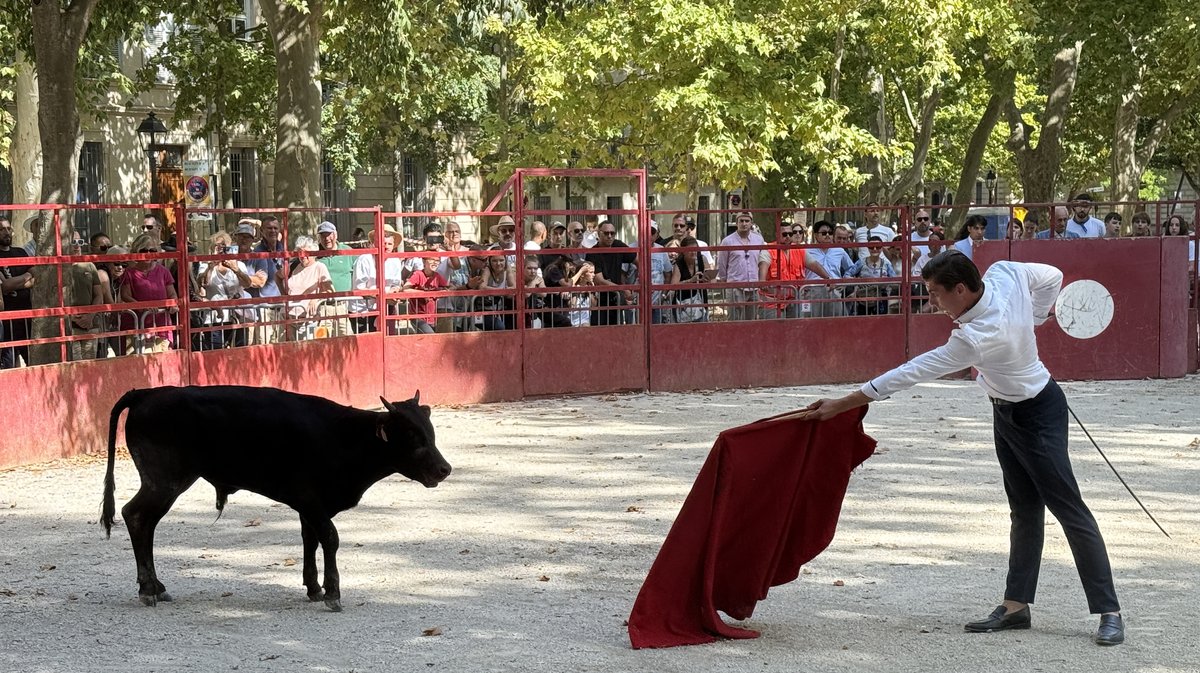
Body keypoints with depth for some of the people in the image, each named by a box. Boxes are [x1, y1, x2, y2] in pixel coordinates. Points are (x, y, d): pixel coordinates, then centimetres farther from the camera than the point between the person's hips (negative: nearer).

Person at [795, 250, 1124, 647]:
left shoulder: (977, 339, -35)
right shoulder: (1006, 273, -14)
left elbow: (913, 373, -31)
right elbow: (1053, 277, 4)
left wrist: (841, 405, -27)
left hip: (1037, 416, -10)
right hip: (1006, 411, 10)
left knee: (1068, 509, -6)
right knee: (1024, 510, 11)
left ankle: (1109, 612, -2)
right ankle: (1016, 606, 15)